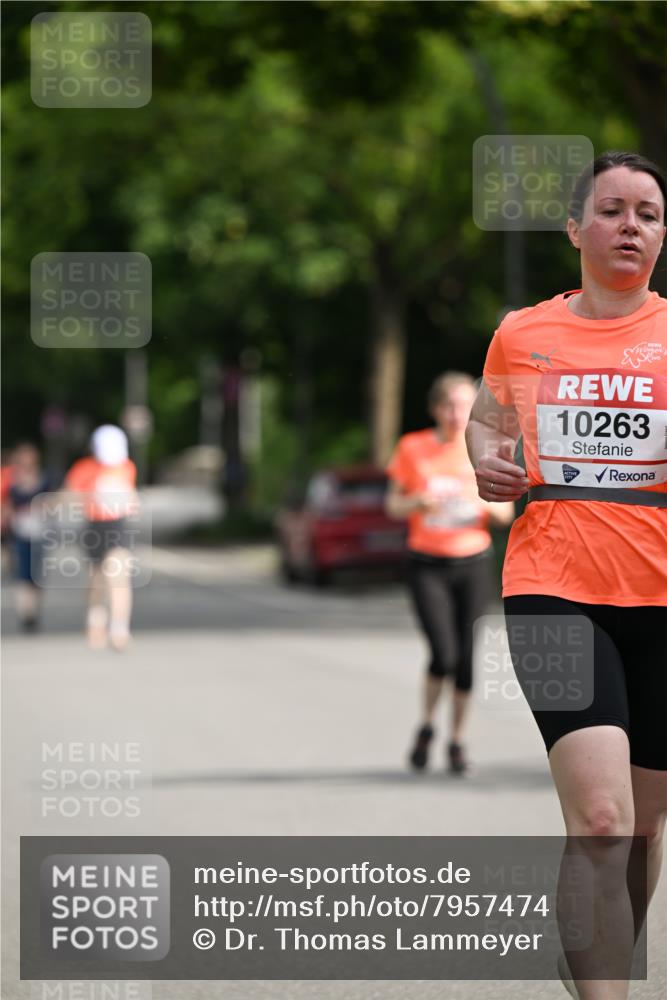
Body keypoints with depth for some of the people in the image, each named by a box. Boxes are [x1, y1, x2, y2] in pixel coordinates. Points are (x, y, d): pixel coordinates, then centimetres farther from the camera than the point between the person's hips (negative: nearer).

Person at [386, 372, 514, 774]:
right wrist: (420, 501, -16)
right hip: (427, 563, -2)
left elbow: (505, 514, 7)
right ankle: (427, 726, 11)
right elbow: (394, 506, 6)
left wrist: (486, 502, -16)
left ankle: (458, 740, 17)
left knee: (466, 657, 0)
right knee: (443, 653, -15)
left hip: (473, 562, 2)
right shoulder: (413, 448, 0)